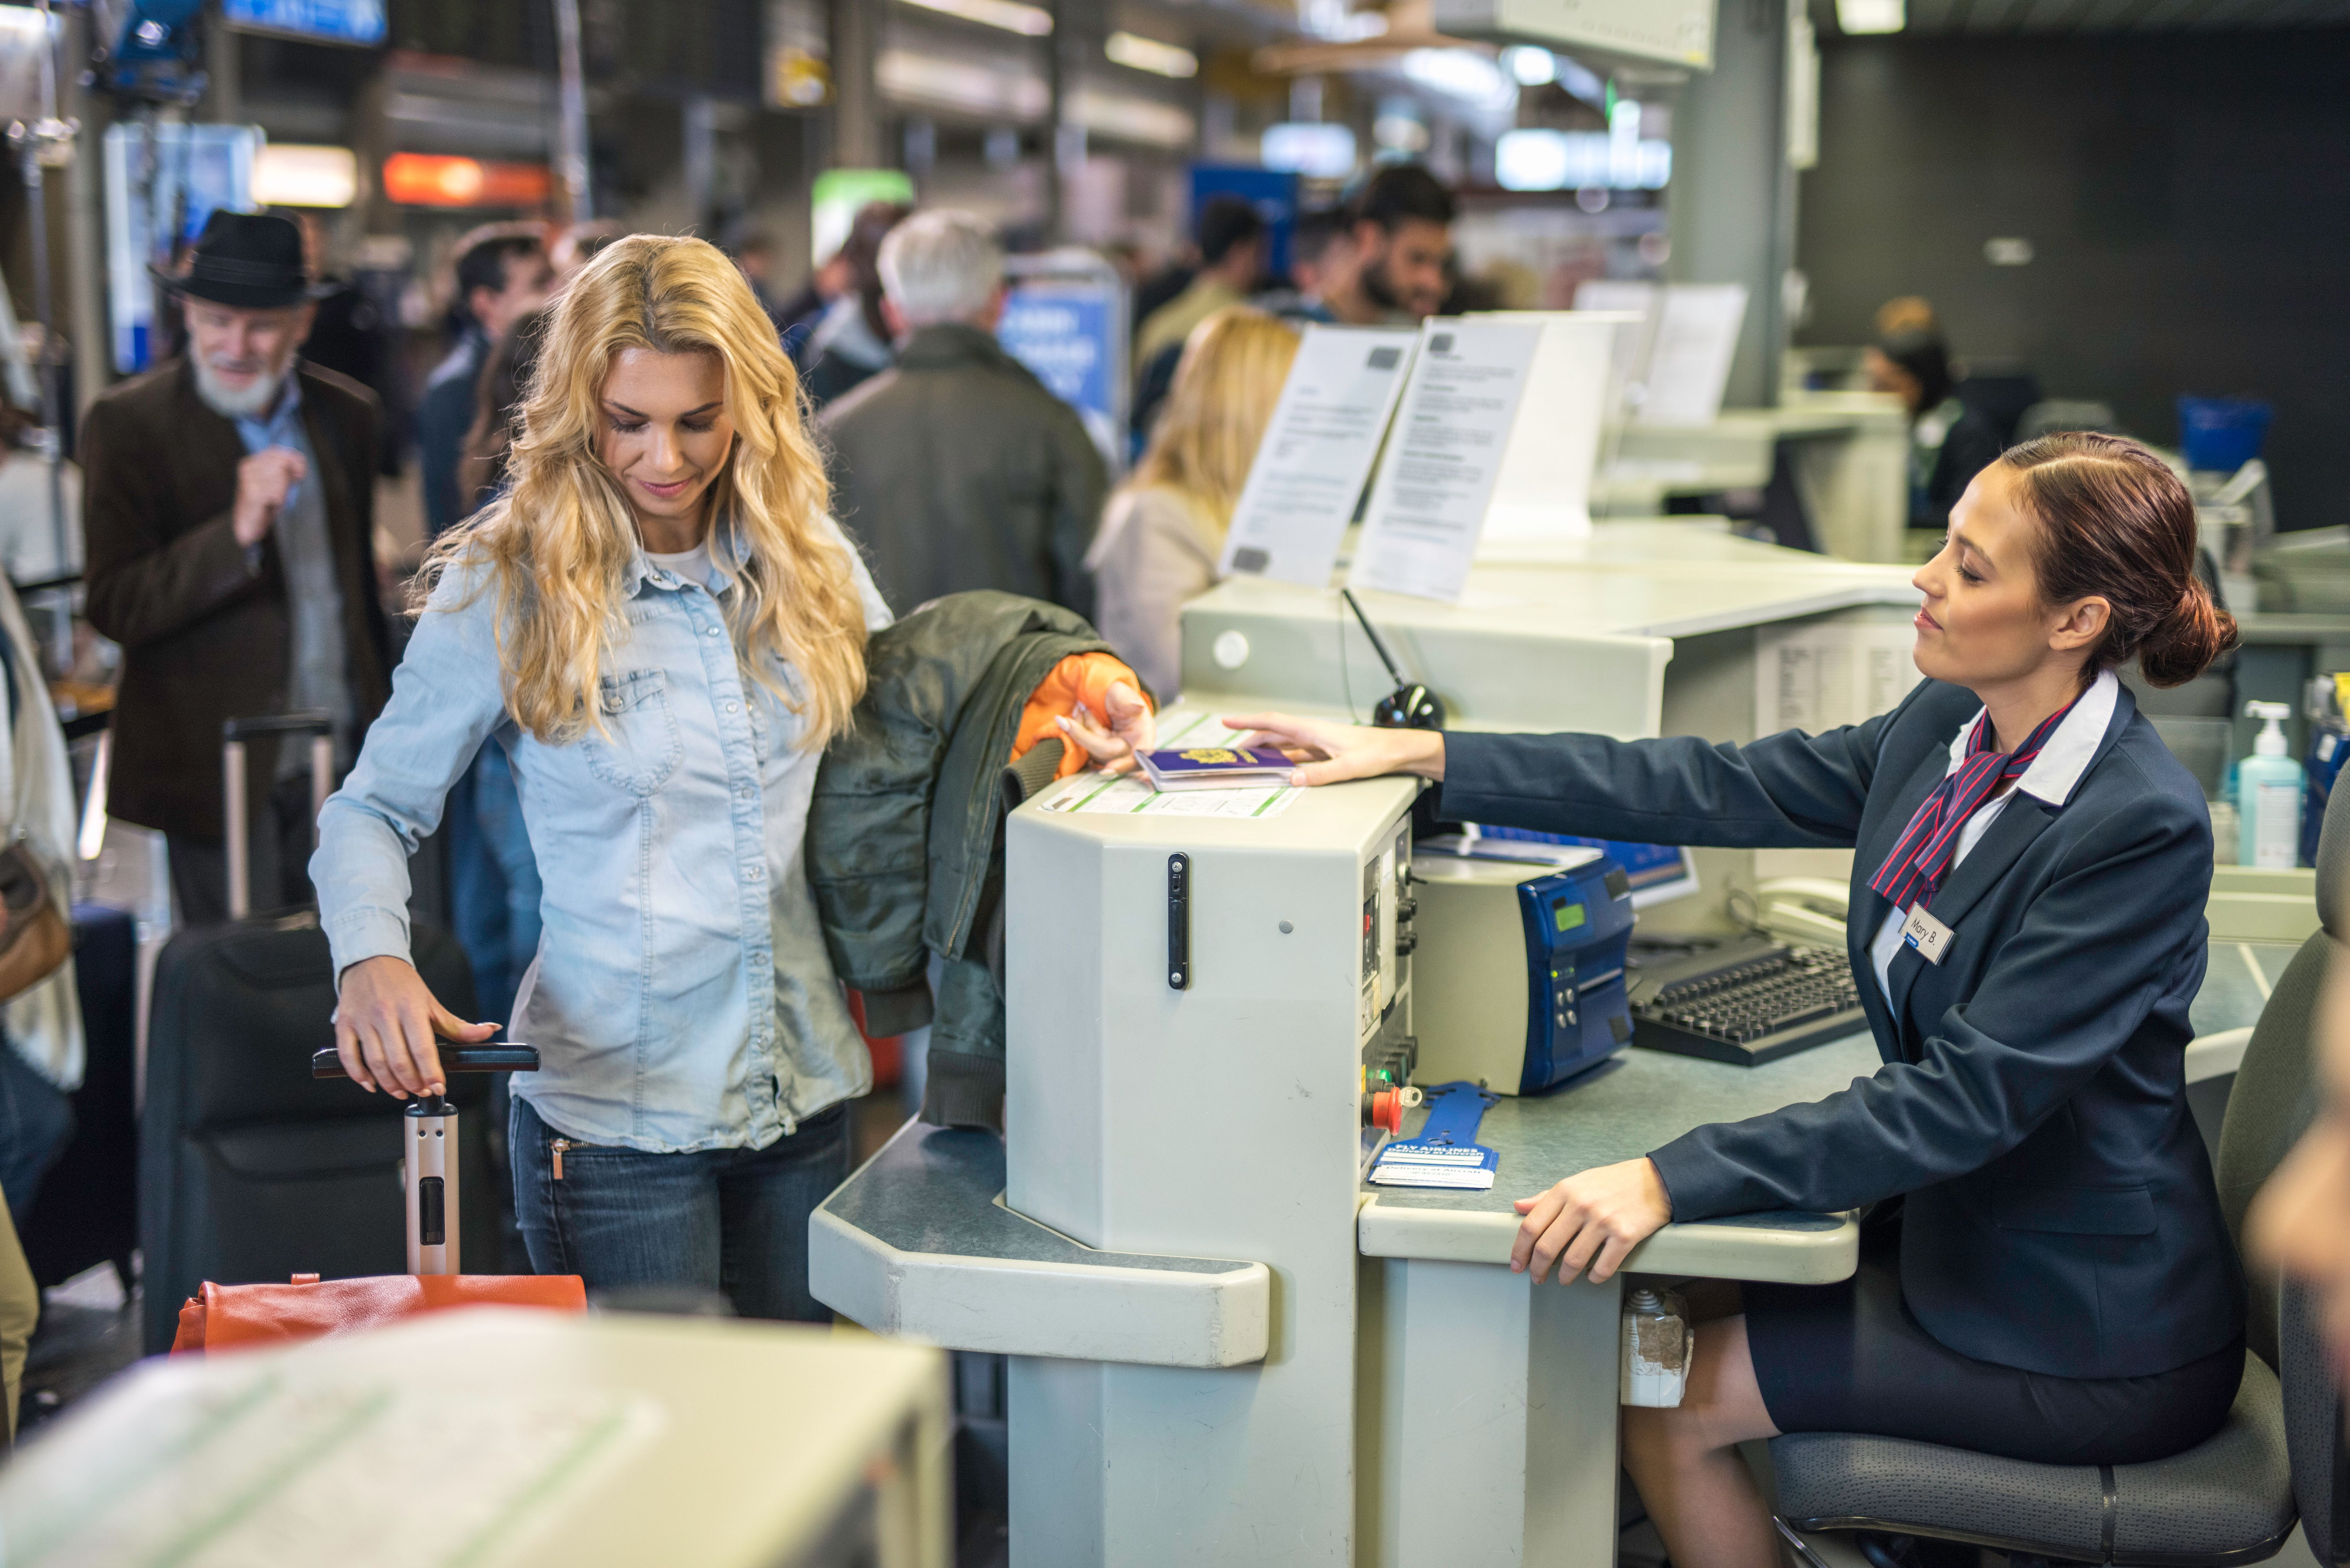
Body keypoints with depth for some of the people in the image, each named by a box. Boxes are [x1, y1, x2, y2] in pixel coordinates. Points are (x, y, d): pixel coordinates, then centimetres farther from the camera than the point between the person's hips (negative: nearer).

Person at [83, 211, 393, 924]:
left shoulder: (347, 412, 6)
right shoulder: (129, 424, -9)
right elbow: (114, 608, -15)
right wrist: (238, 531, -29)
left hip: (341, 760, 4)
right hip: (222, 769, -4)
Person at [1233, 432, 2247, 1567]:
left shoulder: (2144, 825, -26)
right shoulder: (1948, 728, -1)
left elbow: (1971, 1094, -29)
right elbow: (1719, 789, 1)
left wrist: (1672, 1181, -35)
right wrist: (1417, 755, -2)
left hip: (2086, 1337, -7)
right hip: (1971, 1236, 7)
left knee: (1665, 1397, -5)